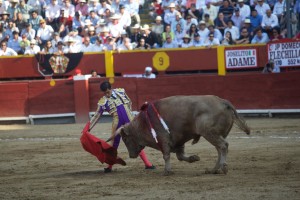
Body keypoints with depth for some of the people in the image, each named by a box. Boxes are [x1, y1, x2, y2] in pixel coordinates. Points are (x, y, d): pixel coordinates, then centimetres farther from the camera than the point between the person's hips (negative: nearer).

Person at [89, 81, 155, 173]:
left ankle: (147, 164, 7)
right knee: (114, 144, 5)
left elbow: (129, 102, 18)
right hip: (117, 124, -1)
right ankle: (109, 166, 17)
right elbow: (96, 116, 1)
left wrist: (128, 113, 12)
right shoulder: (103, 102, -3)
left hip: (129, 121, 1)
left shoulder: (121, 92, 2)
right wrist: (88, 128, -2)